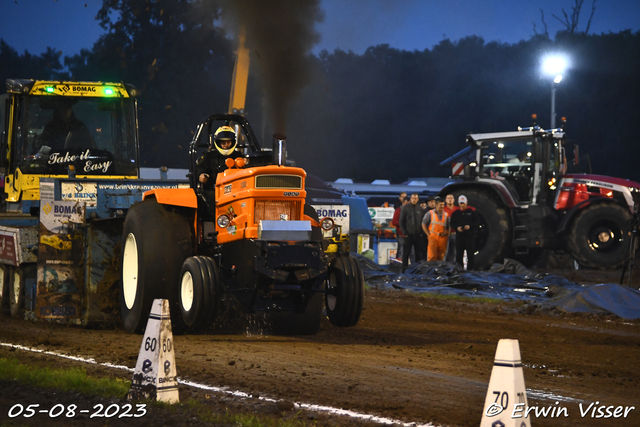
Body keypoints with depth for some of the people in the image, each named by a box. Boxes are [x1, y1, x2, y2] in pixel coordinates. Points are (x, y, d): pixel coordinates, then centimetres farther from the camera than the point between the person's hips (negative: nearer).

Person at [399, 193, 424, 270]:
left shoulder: (420, 209, 9)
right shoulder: (405, 208, 0)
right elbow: (401, 221, 0)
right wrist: (404, 232, -7)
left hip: (418, 234, 3)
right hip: (408, 234, -3)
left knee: (418, 253, 5)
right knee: (406, 253, 1)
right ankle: (404, 269, 5)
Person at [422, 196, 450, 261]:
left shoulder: (446, 215, 13)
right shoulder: (430, 213, 4)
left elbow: (449, 227, 20)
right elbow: (423, 224, 6)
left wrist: (447, 235, 6)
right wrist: (428, 234, -1)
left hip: (443, 238, 3)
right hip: (433, 237, -3)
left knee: (441, 257, 3)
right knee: (432, 256, -10)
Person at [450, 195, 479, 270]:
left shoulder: (472, 212, 4)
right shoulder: (455, 213, 11)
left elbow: (476, 223, 3)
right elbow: (452, 224, 11)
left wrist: (469, 226, -15)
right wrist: (457, 228, -9)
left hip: (470, 236, -2)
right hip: (459, 236, 2)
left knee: (470, 255, -1)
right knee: (459, 255, 2)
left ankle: (470, 269, 2)